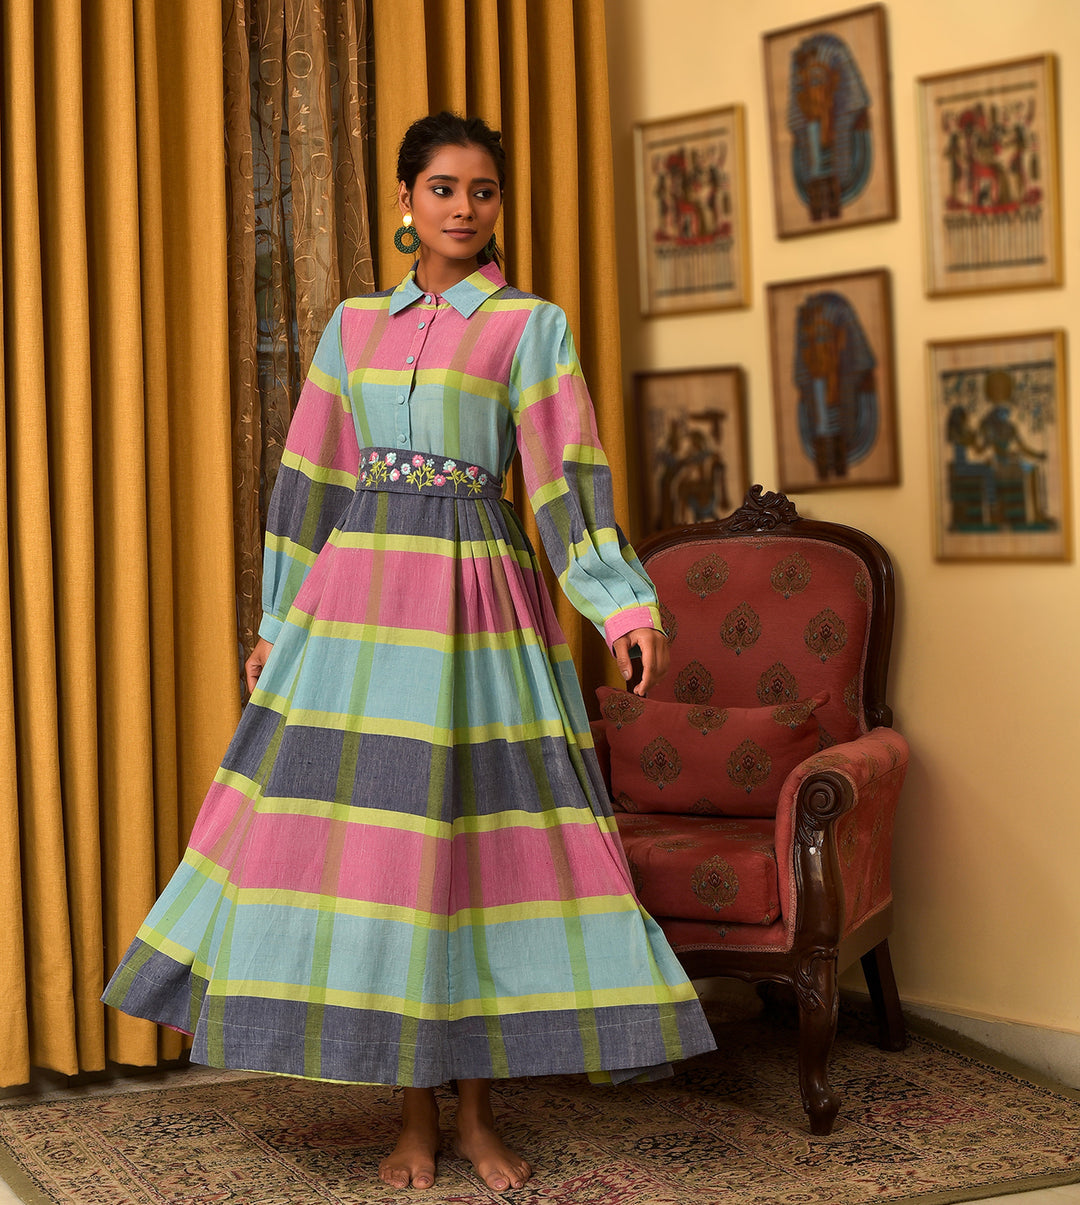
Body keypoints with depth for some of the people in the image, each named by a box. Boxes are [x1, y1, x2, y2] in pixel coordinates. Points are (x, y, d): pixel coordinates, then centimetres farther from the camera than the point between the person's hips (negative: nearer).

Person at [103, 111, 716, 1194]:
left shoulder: (533, 325, 4)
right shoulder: (355, 323, 13)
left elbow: (569, 477, -4)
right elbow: (311, 479, 14)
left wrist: (627, 609, -15)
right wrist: (277, 623, 13)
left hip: (477, 598, -3)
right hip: (361, 592, 3)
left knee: (475, 838, -1)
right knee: (369, 840, 1)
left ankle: (476, 1113, 13)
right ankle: (414, 1118, 13)